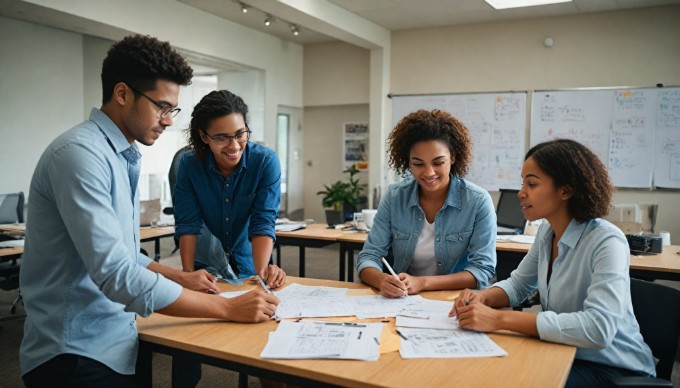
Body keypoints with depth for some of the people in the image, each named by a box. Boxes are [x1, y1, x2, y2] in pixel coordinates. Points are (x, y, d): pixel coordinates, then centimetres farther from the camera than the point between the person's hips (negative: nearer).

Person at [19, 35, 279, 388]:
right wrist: (229, 308, -24)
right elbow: (116, 274, -29)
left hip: (115, 341, 8)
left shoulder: (123, 157, 8)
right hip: (78, 353, -8)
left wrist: (180, 278, 9)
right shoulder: (80, 153, -21)